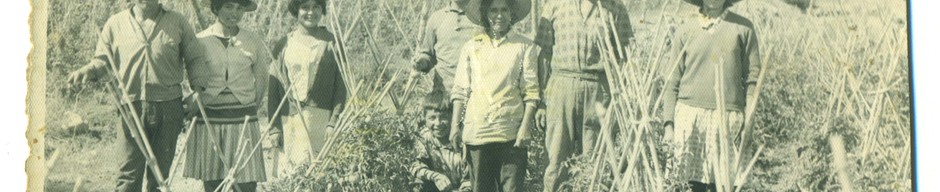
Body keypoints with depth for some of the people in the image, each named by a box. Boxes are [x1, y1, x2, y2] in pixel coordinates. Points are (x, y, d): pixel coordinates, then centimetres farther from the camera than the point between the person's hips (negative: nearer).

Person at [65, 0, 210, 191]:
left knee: (160, 173, 8)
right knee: (129, 175, -4)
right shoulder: (115, 23, 6)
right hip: (131, 106, -1)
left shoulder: (178, 22, 7)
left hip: (168, 108, 1)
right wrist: (88, 71, -9)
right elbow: (103, 59, 11)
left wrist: (197, 86, -3)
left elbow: (195, 58, 11)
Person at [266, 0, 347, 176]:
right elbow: (273, 90, 11)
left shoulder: (331, 43, 6)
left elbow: (340, 87, 2)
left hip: (321, 121, -2)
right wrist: (274, 127, 4)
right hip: (289, 123, 2)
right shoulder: (283, 45, 11)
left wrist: (334, 123, -7)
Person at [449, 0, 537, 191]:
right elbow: (460, 90, 12)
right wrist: (455, 125, 3)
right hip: (476, 130, 2)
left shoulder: (525, 47, 5)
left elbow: (531, 92, 1)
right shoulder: (471, 47, 11)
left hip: (511, 132, -2)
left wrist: (524, 128, -8)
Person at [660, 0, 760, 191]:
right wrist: (668, 123, 3)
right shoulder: (685, 32, 9)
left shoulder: (743, 28, 7)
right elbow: (672, 82, 10)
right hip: (690, 114, 1)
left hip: (727, 117, -1)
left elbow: (752, 77, 6)